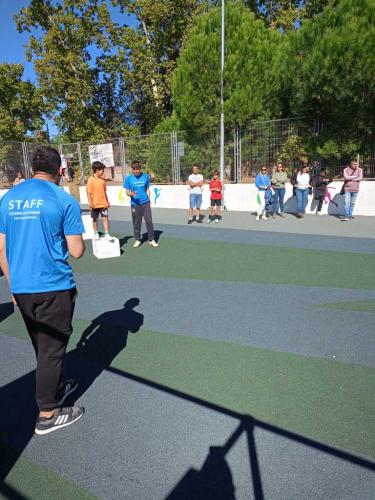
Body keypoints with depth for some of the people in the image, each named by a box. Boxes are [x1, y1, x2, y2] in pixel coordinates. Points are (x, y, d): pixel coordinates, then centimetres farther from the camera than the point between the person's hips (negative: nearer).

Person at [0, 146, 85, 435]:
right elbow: (77, 252, -11)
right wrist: (76, 236, 10)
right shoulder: (65, 200, -10)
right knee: (53, 347, 8)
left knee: (42, 345, 22)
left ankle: (57, 387, 43)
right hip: (54, 287, -5)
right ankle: (48, 414, 20)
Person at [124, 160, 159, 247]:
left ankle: (151, 240, 9)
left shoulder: (145, 176, 2)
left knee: (149, 221, 0)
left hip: (146, 203, 1)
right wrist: (131, 194, -22)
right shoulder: (128, 178, -2)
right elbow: (127, 191, 0)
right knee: (136, 223, 7)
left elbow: (147, 189, 10)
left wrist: (148, 201, 7)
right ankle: (137, 240, 22)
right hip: (135, 204, -1)